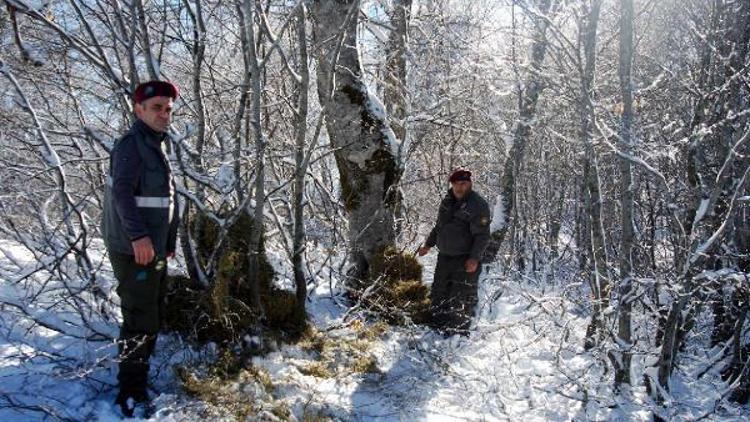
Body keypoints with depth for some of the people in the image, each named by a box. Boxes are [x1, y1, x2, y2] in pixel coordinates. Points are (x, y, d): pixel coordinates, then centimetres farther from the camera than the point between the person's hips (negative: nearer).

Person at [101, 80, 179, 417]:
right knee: (140, 320, -6)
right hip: (134, 250, -10)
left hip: (154, 250, 10)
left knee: (153, 317, 17)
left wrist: (168, 241, 22)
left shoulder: (156, 145, 17)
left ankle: (139, 379, 30)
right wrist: (138, 235, -31)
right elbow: (122, 191, -23)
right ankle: (131, 395, 3)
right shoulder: (131, 144, -11)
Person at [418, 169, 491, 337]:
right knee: (438, 294, 15)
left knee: (461, 299, -2)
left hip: (465, 261, -7)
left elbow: (482, 235, -17)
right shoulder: (447, 201, 8)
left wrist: (474, 258, -24)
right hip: (445, 257, 7)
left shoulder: (478, 204, -14)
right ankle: (438, 328, 29)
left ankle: (459, 334, 11)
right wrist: (428, 244, 21)